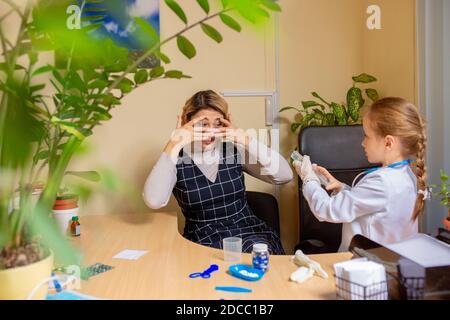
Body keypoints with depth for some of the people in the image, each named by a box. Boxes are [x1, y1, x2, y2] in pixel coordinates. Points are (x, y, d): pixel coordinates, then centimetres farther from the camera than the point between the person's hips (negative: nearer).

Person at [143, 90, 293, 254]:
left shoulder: (234, 150, 0)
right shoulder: (176, 160, -6)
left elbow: (285, 176, -9)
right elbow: (154, 201, -26)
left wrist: (247, 140, -18)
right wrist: (173, 146, -27)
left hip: (247, 230, 2)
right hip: (203, 239, -1)